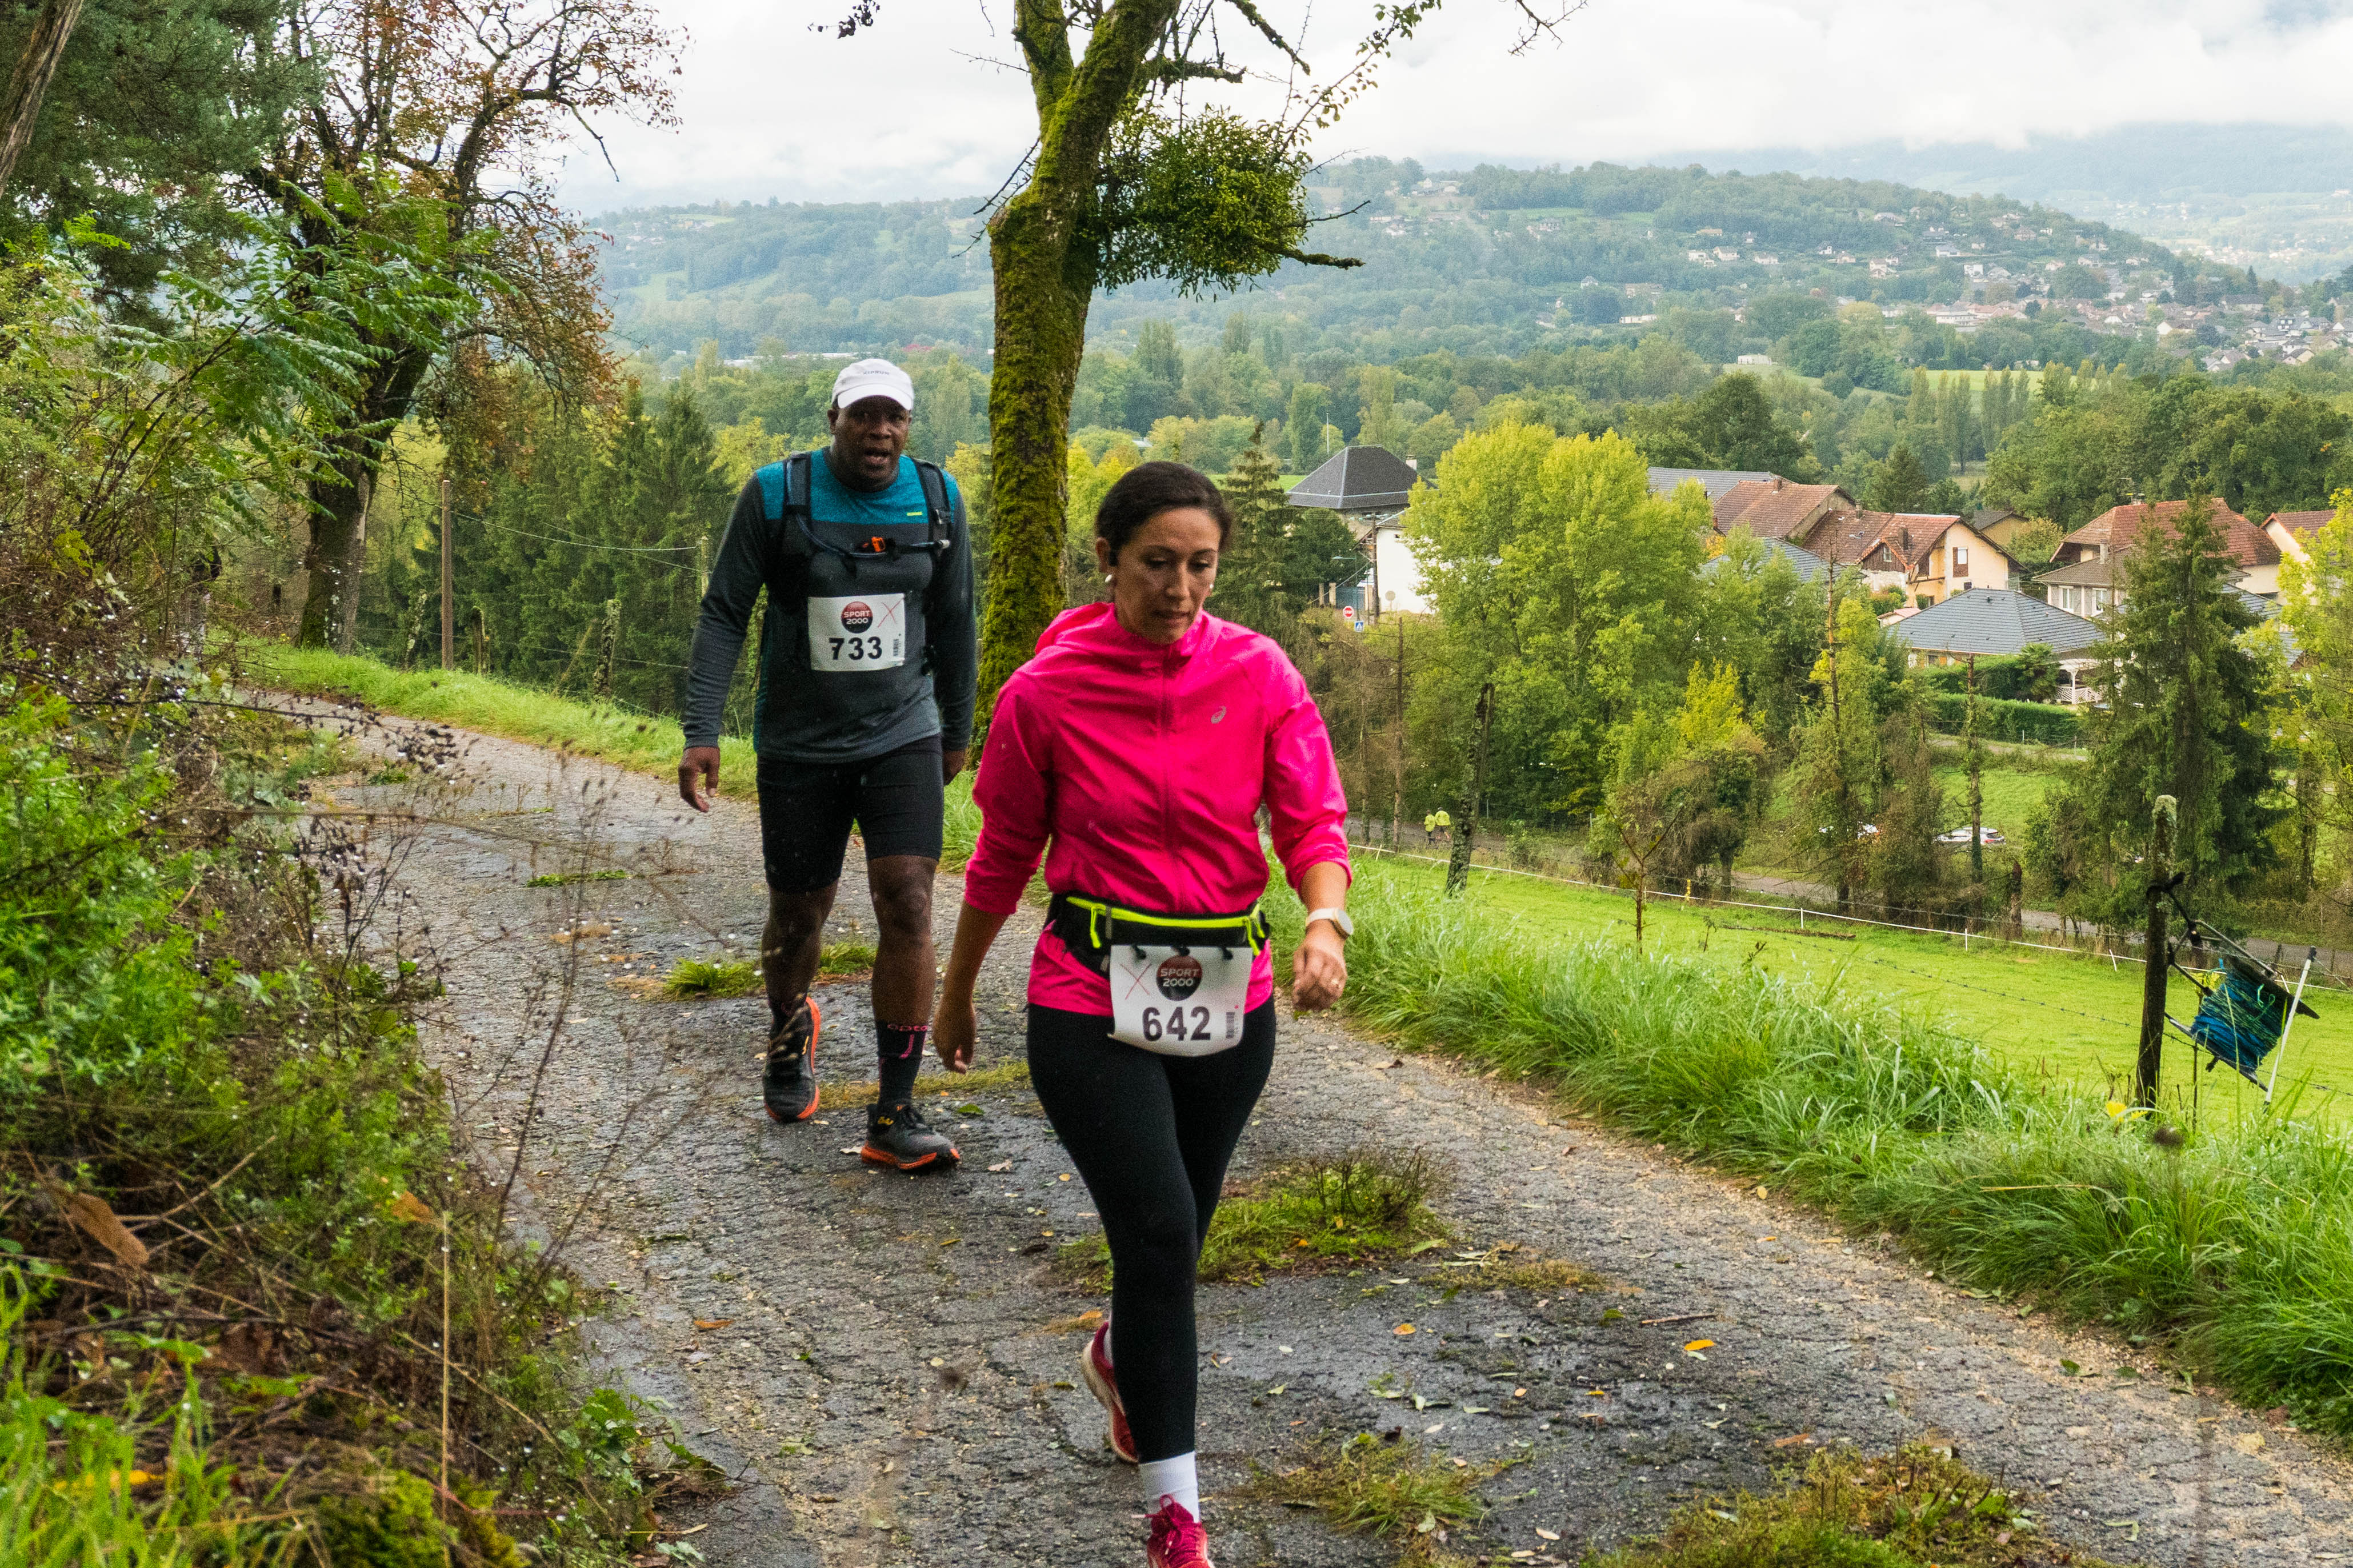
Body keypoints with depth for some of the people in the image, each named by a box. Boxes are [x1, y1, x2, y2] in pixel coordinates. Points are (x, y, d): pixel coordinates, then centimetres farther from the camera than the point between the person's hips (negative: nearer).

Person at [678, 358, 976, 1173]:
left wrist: (957, 731, 17)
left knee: (908, 904, -13)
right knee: (798, 914, 10)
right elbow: (723, 615, -5)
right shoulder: (776, 495, -7)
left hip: (904, 738, 1)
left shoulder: (937, 500, 0)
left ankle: (895, 1114, -7)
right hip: (799, 747, -1)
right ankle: (789, 1030, 45)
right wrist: (701, 731, -13)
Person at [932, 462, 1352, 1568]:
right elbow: (1003, 856, 4)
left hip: (1229, 995, 3)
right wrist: (956, 992, 13)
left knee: (1173, 1234, 19)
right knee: (1160, 1234, -12)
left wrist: (1326, 920, -28)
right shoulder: (1046, 692, -8)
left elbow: (1312, 820, -7)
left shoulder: (1259, 674, -3)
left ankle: (1121, 1355, 54)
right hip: (1093, 1000, -3)